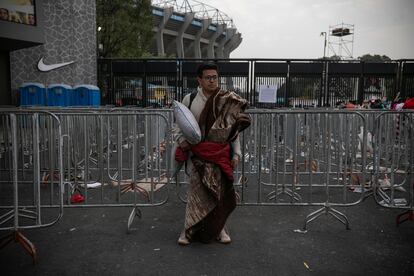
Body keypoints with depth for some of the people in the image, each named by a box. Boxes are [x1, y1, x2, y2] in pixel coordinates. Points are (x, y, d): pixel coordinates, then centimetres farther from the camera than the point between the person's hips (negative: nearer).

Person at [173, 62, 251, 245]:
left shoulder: (228, 101, 2)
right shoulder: (190, 100, 1)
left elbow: (235, 129, 5)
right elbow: (179, 126, 8)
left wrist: (236, 154, 0)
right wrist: (181, 140, -10)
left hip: (220, 153, 1)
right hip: (198, 153, -1)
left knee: (220, 191, 7)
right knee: (197, 190, -7)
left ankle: (219, 228, 24)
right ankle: (189, 230, 7)